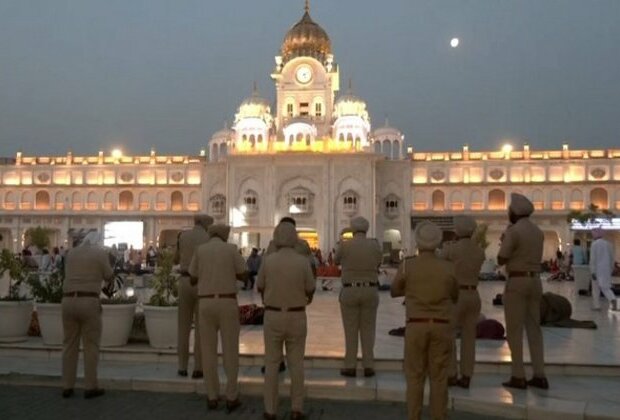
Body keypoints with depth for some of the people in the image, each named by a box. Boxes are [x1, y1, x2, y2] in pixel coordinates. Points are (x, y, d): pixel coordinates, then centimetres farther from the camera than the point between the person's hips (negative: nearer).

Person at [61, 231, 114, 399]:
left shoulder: (71, 253, 14)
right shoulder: (100, 253, 0)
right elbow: (109, 277, 6)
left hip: (68, 300, 5)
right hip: (89, 302, -5)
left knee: (69, 345, 11)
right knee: (91, 346, 3)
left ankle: (67, 387, 14)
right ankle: (90, 387, 5)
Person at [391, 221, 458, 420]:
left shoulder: (407, 265, -6)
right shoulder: (448, 268, -1)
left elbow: (394, 292, 9)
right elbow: (454, 297, 14)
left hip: (416, 326, -1)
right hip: (441, 326, 1)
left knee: (415, 377, 6)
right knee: (439, 377, 7)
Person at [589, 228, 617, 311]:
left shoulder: (594, 244, -10)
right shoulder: (609, 243, 8)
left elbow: (593, 259, -14)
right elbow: (612, 258, 12)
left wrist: (593, 271, -12)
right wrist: (611, 269, 20)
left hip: (598, 270, -5)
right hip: (607, 269, 5)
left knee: (596, 288, 8)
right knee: (605, 287, 5)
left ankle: (596, 305, 11)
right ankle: (613, 299, -22)